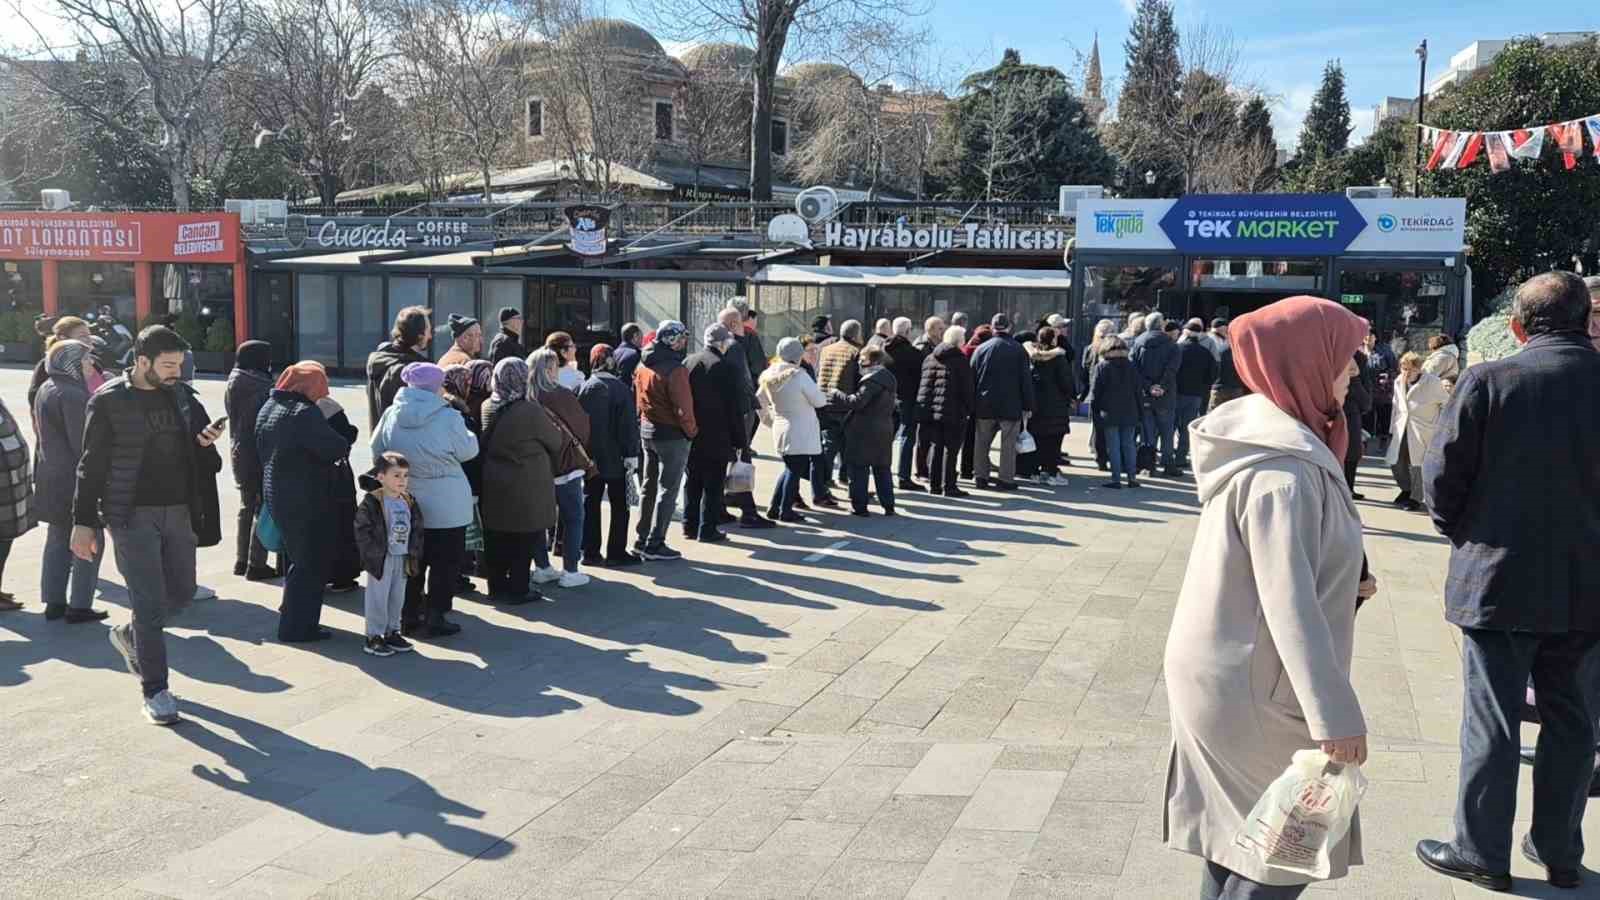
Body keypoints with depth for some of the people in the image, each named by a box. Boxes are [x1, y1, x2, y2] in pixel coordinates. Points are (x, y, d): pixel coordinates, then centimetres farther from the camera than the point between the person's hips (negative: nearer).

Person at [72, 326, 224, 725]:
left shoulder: (182, 395, 6)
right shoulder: (109, 401, -8)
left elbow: (196, 449, 18)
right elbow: (92, 466, -5)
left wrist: (207, 441, -7)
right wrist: (84, 522, -7)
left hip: (178, 511, 6)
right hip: (133, 515, -5)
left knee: (182, 591, 14)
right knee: (150, 604, -4)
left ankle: (129, 636, 41)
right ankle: (155, 691, 6)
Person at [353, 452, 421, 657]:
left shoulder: (409, 502, 5)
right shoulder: (372, 502, -14)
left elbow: (417, 529, 12)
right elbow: (362, 530, -14)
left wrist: (414, 554, 6)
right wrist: (373, 553, -16)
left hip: (403, 558, 6)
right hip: (381, 559, -6)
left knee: (397, 597, 14)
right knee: (378, 598, 0)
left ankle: (392, 632, 27)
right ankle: (373, 637, 8)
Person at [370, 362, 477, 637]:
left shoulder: (392, 415, -3)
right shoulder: (448, 417, -16)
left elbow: (377, 450, 7)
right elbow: (468, 450, -6)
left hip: (404, 503, 5)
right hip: (445, 506, -5)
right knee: (445, 563, 6)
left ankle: (409, 617, 21)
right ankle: (435, 618, 7)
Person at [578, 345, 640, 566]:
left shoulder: (584, 388, -1)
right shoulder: (621, 390, -12)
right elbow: (629, 425, -14)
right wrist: (631, 454, -10)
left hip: (589, 456, 4)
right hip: (615, 458, -4)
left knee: (591, 502, 10)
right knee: (619, 504, 5)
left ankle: (590, 551, 10)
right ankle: (616, 552, 5)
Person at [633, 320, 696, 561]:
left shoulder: (643, 365, 6)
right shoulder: (675, 369, -20)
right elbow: (683, 408, -22)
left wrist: (644, 420, 16)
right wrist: (691, 430, -7)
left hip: (647, 432, 8)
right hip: (672, 435, -8)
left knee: (649, 487, 18)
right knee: (667, 491, 1)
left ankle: (642, 540, 24)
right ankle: (655, 544, 3)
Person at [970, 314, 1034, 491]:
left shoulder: (981, 349, 1)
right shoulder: (1018, 349, -2)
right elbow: (1026, 380, -2)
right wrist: (1028, 405, 3)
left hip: (985, 405, 2)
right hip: (1011, 405, -2)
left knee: (981, 442, 12)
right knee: (1008, 444, 3)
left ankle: (980, 477, 14)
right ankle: (1006, 479, 2)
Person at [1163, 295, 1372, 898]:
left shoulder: (1265, 436, 6)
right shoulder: (1284, 467, -24)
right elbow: (1289, 600, -27)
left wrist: (1338, 584, 25)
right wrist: (1335, 714, -27)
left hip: (1228, 674, 9)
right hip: (1254, 688, -9)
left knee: (1237, 834, 19)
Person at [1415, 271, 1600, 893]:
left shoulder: (1488, 382, -13)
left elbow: (1442, 478, -10)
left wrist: (1460, 534, 8)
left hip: (1498, 581, -3)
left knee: (1492, 723, 7)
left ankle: (1483, 853, 17)